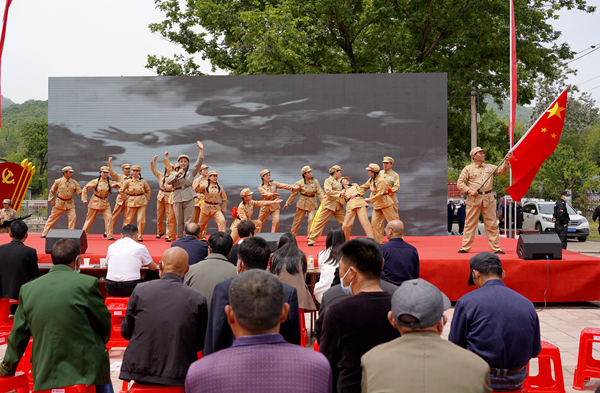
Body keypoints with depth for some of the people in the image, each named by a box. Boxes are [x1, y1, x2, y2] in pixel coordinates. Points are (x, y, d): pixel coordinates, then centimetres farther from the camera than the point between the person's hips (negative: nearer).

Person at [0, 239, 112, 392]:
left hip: (45, 377, 4)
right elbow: (104, 325, -2)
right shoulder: (87, 283, -11)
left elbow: (18, 335, 11)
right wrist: (101, 342, 21)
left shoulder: (28, 289, 3)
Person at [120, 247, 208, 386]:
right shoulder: (198, 299, -6)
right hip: (178, 374, -2)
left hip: (140, 370, 2)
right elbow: (201, 343, 2)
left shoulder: (140, 291, -4)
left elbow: (125, 332, 5)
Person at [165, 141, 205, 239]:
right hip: (177, 197, 2)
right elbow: (168, 181, -3)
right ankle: (180, 238, 18)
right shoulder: (174, 172, 14)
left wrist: (201, 150, -8)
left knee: (188, 220, -5)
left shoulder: (191, 171, 10)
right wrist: (177, 174, -10)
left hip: (189, 197, -2)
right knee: (179, 220, 7)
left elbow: (199, 162, -1)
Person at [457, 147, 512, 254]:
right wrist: (470, 191, -11)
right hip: (474, 199, -3)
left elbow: (502, 170, 8)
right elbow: (460, 183, 2)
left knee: (492, 224, 4)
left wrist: (506, 161, -8)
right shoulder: (468, 169, 4)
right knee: (470, 224, -1)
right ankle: (465, 248, 5)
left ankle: (496, 248, 9)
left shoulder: (490, 167, 16)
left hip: (488, 199, 3)